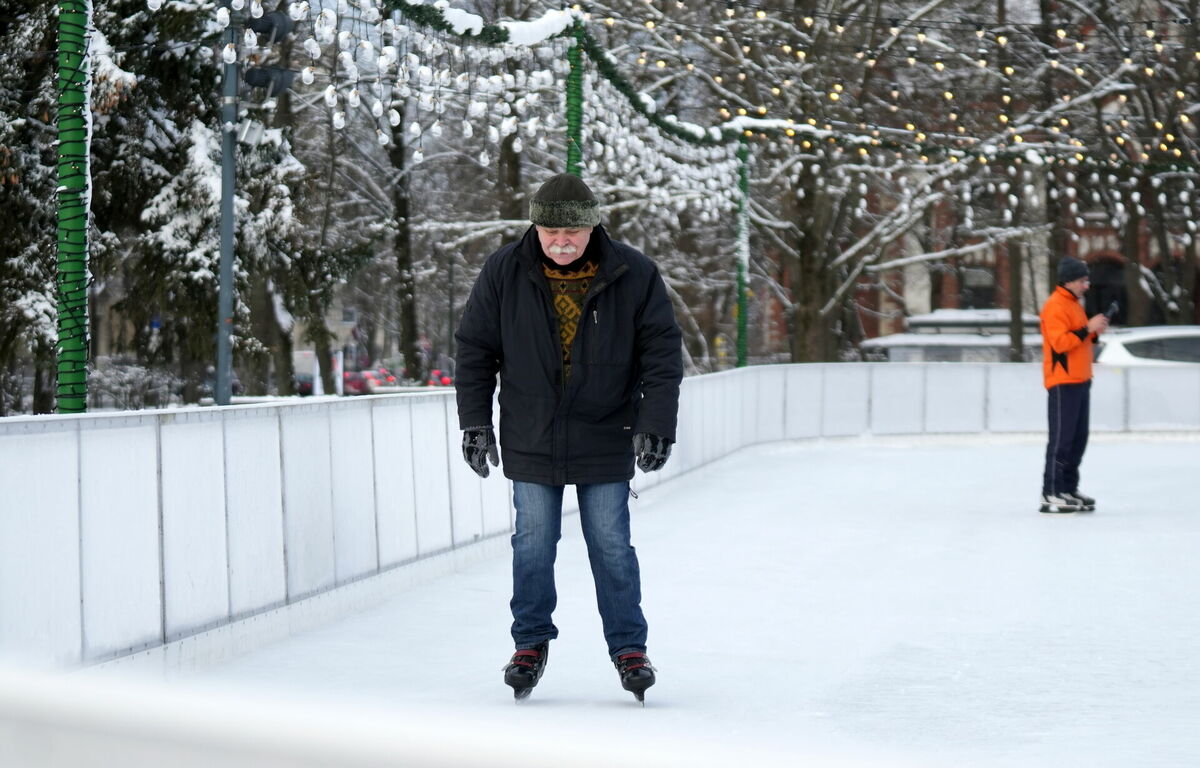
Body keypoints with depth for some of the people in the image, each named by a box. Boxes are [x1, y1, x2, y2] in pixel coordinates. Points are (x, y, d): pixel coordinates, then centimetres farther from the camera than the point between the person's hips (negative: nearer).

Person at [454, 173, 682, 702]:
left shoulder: (633, 276, -8)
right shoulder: (504, 274, -5)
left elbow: (662, 354, -3)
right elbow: (475, 349, 4)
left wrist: (656, 426, -10)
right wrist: (475, 423, 1)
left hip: (606, 443, -1)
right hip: (531, 444, 1)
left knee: (611, 547, 2)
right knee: (533, 545, 5)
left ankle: (629, 648, 14)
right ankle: (530, 643, 21)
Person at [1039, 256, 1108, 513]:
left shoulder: (1074, 304, 18)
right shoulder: (1055, 306, -14)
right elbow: (1060, 342, -22)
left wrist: (1095, 333, 6)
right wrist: (1088, 328, -22)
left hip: (1079, 381, 10)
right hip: (1063, 381, -10)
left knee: (1079, 437, 11)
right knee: (1061, 438, -10)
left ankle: (1069, 488, 18)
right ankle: (1051, 494, -9)